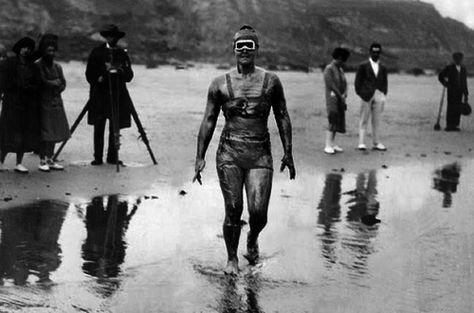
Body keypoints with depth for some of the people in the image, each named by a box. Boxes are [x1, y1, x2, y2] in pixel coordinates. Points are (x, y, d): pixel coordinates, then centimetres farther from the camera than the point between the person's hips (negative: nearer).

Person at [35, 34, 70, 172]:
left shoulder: (57, 66, 13)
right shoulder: (38, 66, -8)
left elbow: (63, 84, 11)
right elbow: (42, 82, -16)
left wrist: (56, 87, -7)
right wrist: (56, 82, -6)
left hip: (56, 103, 6)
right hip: (43, 103, -6)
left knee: (54, 133, 7)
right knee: (44, 133, -5)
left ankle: (50, 159, 15)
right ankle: (43, 161, 2)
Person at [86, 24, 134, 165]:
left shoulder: (123, 53, 10)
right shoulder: (97, 52, 6)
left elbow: (129, 76, 5)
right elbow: (89, 74, 6)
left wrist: (119, 69, -12)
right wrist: (98, 79, -11)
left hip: (118, 96, 1)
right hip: (100, 96, -1)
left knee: (115, 128, 1)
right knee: (99, 127, -3)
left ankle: (113, 156, 8)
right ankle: (98, 157, 1)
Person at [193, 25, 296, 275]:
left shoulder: (271, 81, 7)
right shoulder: (220, 84, 5)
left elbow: (282, 117, 13)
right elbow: (208, 121, 8)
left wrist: (288, 153, 8)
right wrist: (200, 157, 4)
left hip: (260, 154, 0)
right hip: (229, 153, 0)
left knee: (258, 212, -8)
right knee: (233, 210, -2)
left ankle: (252, 240, 27)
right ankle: (232, 257, 20)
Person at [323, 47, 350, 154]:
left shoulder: (340, 69, 16)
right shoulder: (329, 69, -10)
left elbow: (344, 83, 13)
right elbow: (331, 85, -16)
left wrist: (344, 94, -7)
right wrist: (340, 96, -13)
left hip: (340, 99, 8)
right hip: (332, 97, -8)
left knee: (339, 121, 7)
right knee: (333, 121, -14)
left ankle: (332, 144, 12)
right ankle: (328, 146, -14)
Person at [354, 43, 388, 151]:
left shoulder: (383, 68, 13)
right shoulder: (363, 66, 3)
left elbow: (385, 83, 17)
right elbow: (357, 82, 2)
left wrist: (384, 96, 7)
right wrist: (361, 94, -4)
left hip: (378, 96, 3)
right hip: (366, 96, -3)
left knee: (377, 121, 5)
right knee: (364, 120, -3)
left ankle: (376, 143, 9)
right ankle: (361, 143, -4)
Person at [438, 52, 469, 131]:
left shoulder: (463, 69, 12)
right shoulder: (449, 68, -1)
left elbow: (465, 82, 13)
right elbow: (440, 76, 9)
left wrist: (466, 94, 10)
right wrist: (446, 84, 1)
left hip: (460, 92, 4)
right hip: (452, 92, -4)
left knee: (458, 109, 0)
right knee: (451, 108, -6)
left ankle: (455, 125, 5)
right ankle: (449, 126, -3)